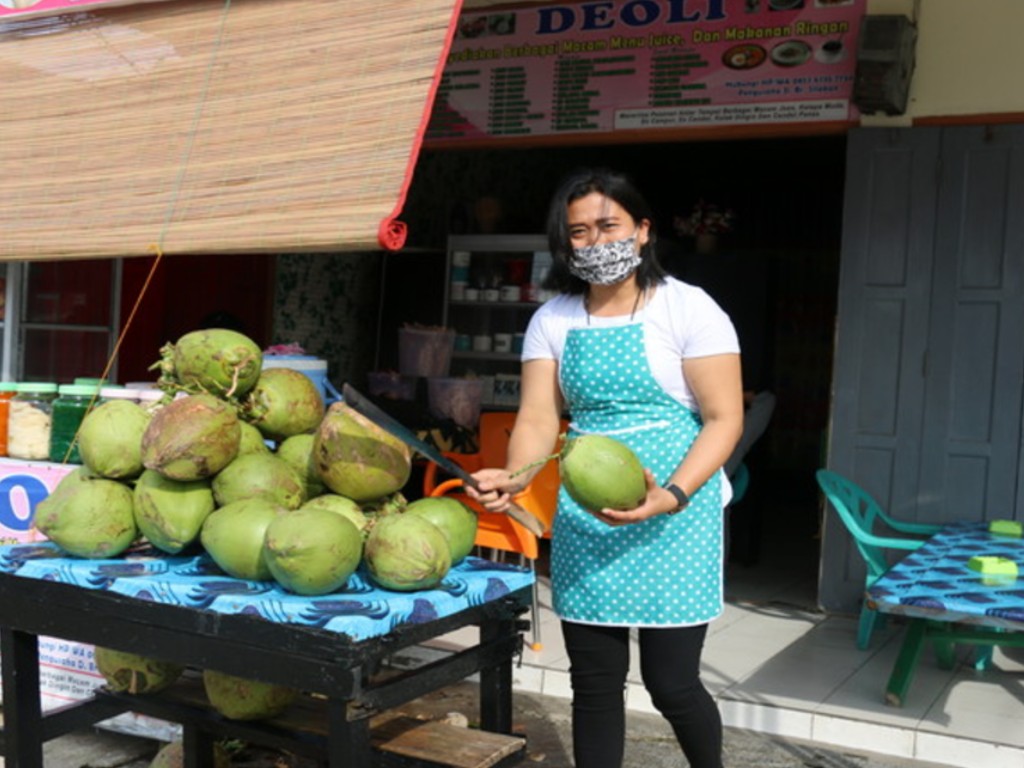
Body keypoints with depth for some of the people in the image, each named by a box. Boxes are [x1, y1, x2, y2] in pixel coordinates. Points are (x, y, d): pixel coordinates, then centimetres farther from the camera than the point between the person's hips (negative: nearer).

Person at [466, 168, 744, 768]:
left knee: (671, 682, 1)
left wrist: (673, 495, -23)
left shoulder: (688, 308, -5)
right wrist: (514, 480, -21)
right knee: (594, 681, 9)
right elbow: (538, 417, 0)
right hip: (585, 515, 4)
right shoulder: (553, 320, 6)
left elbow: (725, 419, -8)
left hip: (675, 514, -4)